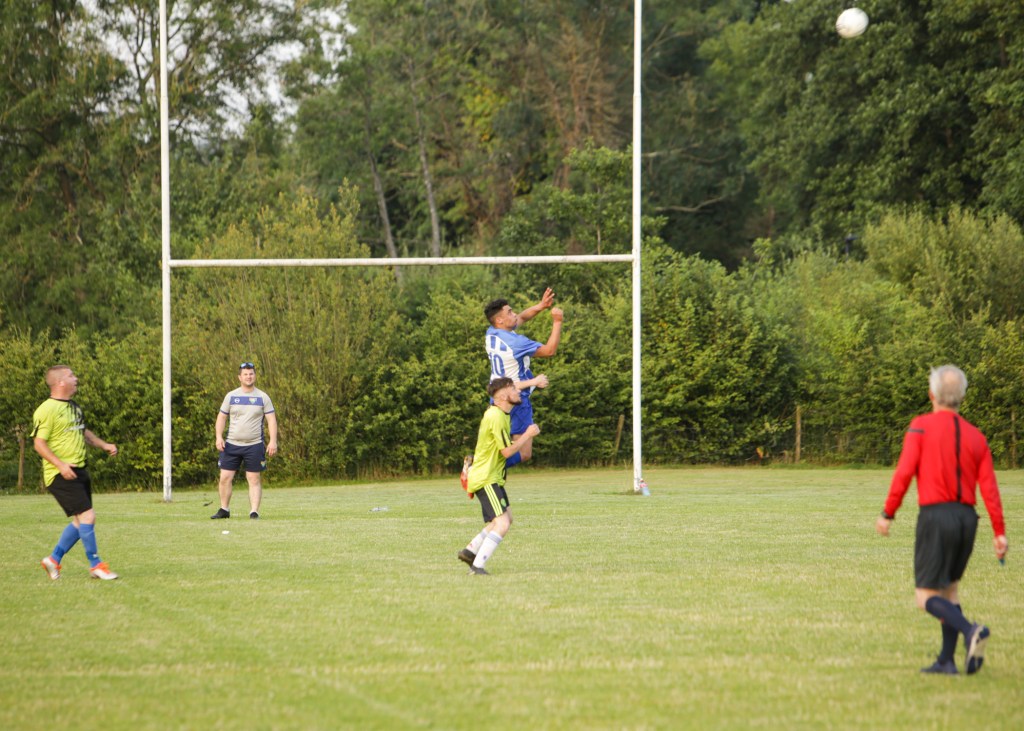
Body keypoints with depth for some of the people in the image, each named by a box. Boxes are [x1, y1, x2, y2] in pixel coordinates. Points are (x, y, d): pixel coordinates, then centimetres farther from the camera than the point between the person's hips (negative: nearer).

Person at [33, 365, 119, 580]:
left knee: (81, 522, 11)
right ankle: (96, 566, -4)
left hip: (79, 471, 9)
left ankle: (54, 560, 23)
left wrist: (103, 444, 17)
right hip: (61, 475, -9)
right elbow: (39, 443, -16)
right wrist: (60, 465, -24)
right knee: (87, 516, -13)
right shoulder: (47, 410, -14)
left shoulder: (74, 407, 15)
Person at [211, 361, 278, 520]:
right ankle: (224, 510, 12)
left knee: (255, 480, -3)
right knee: (225, 477, -1)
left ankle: (254, 512, -1)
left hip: (254, 446, -2)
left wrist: (273, 441, -10)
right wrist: (219, 437, -3)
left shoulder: (262, 397, 3)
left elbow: (271, 420, 1)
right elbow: (221, 417, 10)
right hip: (232, 444, 2)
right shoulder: (231, 396, 6)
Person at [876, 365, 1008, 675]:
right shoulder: (976, 436, 9)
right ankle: (946, 661, 17)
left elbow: (904, 473, -12)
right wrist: (1000, 532, 5)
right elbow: (989, 487, 4)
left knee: (927, 597, -1)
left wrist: (887, 515, -4)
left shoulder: (921, 426, -4)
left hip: (935, 514, -5)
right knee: (950, 587, 20)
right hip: (967, 517, 5)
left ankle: (970, 631, -27)